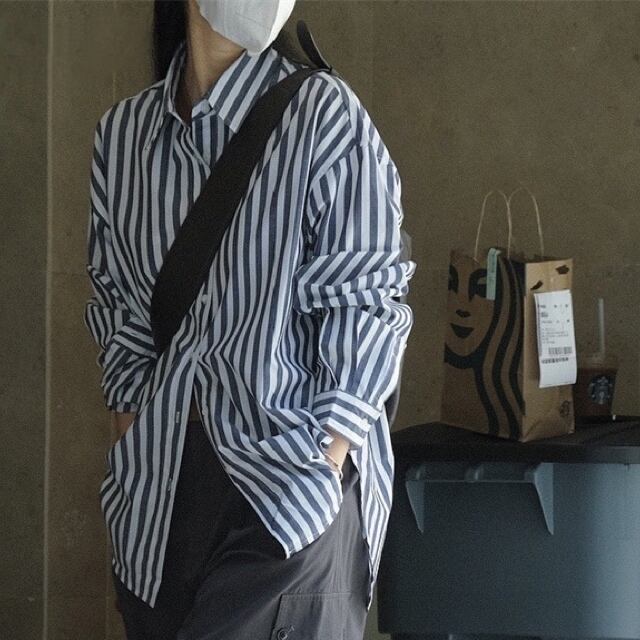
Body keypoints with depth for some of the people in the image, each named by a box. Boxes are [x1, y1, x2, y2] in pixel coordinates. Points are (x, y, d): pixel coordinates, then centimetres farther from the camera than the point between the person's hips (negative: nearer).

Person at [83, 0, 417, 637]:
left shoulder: (323, 114, -6)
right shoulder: (122, 131, 9)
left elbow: (365, 305, -7)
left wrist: (324, 470, -13)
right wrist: (129, 450, 8)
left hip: (287, 476, -4)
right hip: (158, 484, 4)